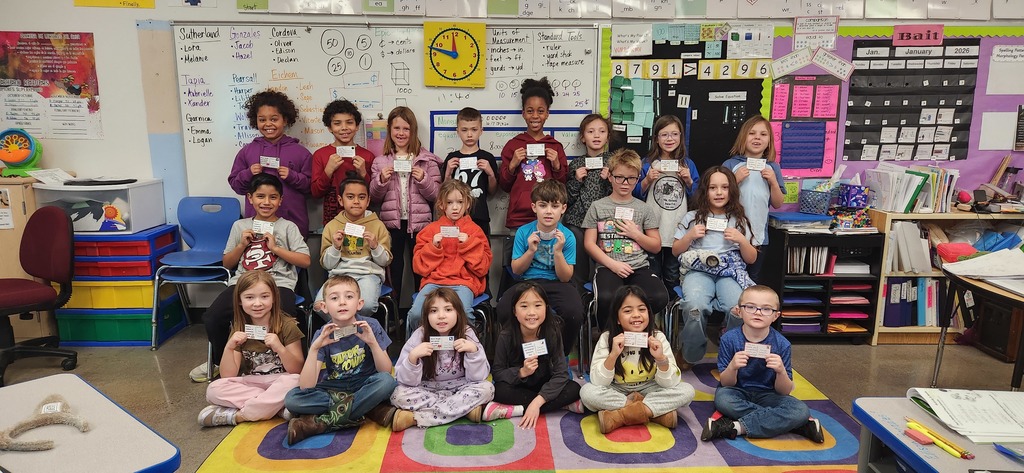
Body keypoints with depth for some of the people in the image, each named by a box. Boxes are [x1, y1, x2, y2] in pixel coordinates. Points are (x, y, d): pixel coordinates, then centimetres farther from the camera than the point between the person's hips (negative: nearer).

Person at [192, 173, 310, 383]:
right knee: (211, 317, -21)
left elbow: (305, 261, 1)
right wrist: (242, 245, 4)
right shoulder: (240, 225, 18)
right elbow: (227, 263, 21)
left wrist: (276, 248, -5)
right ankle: (221, 361, 10)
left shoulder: (288, 227, 10)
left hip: (278, 283, -3)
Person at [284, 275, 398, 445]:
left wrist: (372, 343, -29)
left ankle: (321, 423, -21)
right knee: (292, 399, -23)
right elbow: (306, 387, -19)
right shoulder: (322, 335, -11)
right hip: (331, 391, 1)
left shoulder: (370, 326, -12)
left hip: (364, 388, -1)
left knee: (386, 381, -31)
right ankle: (370, 409, -21)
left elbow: (386, 372, -14)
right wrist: (314, 348, -31)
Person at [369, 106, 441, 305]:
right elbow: (374, 198, 8)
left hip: (419, 222, -1)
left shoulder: (426, 159, 2)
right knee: (394, 269, 8)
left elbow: (436, 195, 1)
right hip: (391, 222, 1)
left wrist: (422, 179, -16)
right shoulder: (380, 161, 7)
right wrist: (381, 180, -10)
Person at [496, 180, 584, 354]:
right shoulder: (524, 232, -2)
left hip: (557, 285, -1)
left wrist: (558, 251, -21)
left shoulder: (567, 236, -5)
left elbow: (565, 277, -6)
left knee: (573, 312, -33)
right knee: (504, 310, -30)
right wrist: (531, 251, -15)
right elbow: (516, 270, 2)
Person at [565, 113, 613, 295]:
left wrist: (609, 180, -11)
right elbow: (567, 198, 9)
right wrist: (576, 180, -5)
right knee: (578, 273, 1)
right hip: (577, 223, 1)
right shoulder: (576, 164, 9)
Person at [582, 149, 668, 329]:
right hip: (607, 267, -2)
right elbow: (589, 243, 4)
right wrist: (612, 264, -9)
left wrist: (636, 234, -2)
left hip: (639, 267, 2)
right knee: (606, 299, -36)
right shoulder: (598, 207, 10)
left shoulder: (644, 209, 14)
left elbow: (656, 246, 15)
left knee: (660, 297, -29)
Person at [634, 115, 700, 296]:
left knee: (672, 277, 12)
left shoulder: (688, 164, 5)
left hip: (678, 230, 1)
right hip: (652, 229, -1)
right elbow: (636, 195, 2)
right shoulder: (647, 164, 0)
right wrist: (647, 180, -13)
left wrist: (689, 181, -7)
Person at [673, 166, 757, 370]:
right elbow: (675, 251, 15)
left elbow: (751, 259, 16)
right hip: (699, 270, -1)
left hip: (731, 272, 1)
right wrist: (689, 236, -3)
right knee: (695, 306, -35)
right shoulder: (692, 217, 13)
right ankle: (689, 356, -9)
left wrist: (741, 240, -2)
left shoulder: (739, 220, 16)